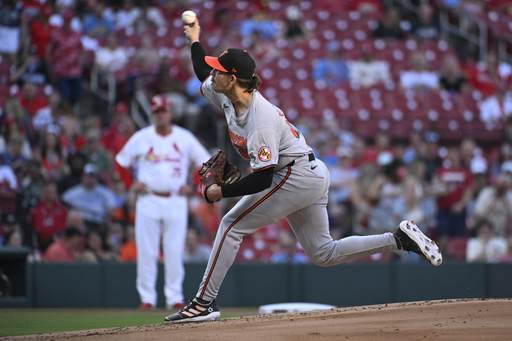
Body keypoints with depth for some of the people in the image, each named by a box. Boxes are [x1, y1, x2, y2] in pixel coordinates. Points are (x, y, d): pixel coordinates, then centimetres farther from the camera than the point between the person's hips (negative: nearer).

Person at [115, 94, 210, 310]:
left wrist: (192, 186, 2)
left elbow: (206, 163, 12)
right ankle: (147, 297, 3)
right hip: (148, 201, 0)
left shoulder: (185, 138, 6)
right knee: (146, 251, -3)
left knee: (175, 251, -2)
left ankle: (174, 297, 3)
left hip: (176, 201, 0)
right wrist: (131, 184, 2)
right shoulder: (141, 138, 5)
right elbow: (121, 161, 13)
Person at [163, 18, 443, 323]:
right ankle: (400, 239, 10)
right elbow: (203, 75, 22)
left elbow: (262, 179, -29)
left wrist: (221, 192, -23)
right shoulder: (227, 97, -2)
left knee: (233, 226, -9)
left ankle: (204, 304, -7)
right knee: (323, 254, 11)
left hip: (297, 177, -10)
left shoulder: (262, 121, -28)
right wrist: (195, 41, 27)